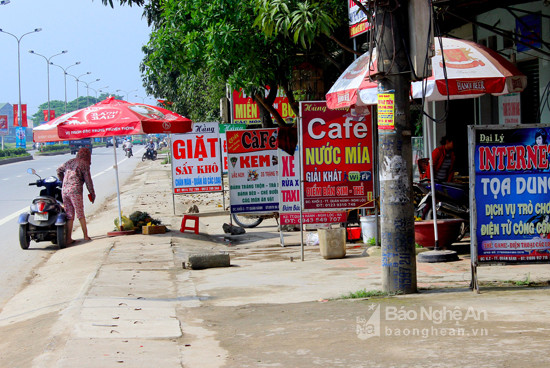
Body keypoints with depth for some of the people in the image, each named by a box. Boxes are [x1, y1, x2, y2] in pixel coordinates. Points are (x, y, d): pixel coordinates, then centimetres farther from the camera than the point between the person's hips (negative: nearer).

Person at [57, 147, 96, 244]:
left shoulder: (70, 162, 18)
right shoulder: (84, 164, 0)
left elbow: (59, 170, 29)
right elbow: (88, 180, -2)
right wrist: (92, 193, 6)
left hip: (64, 190, 5)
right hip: (75, 190, -5)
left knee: (69, 215, 7)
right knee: (80, 214, 1)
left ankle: (68, 238, 4)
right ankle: (85, 236, 4)